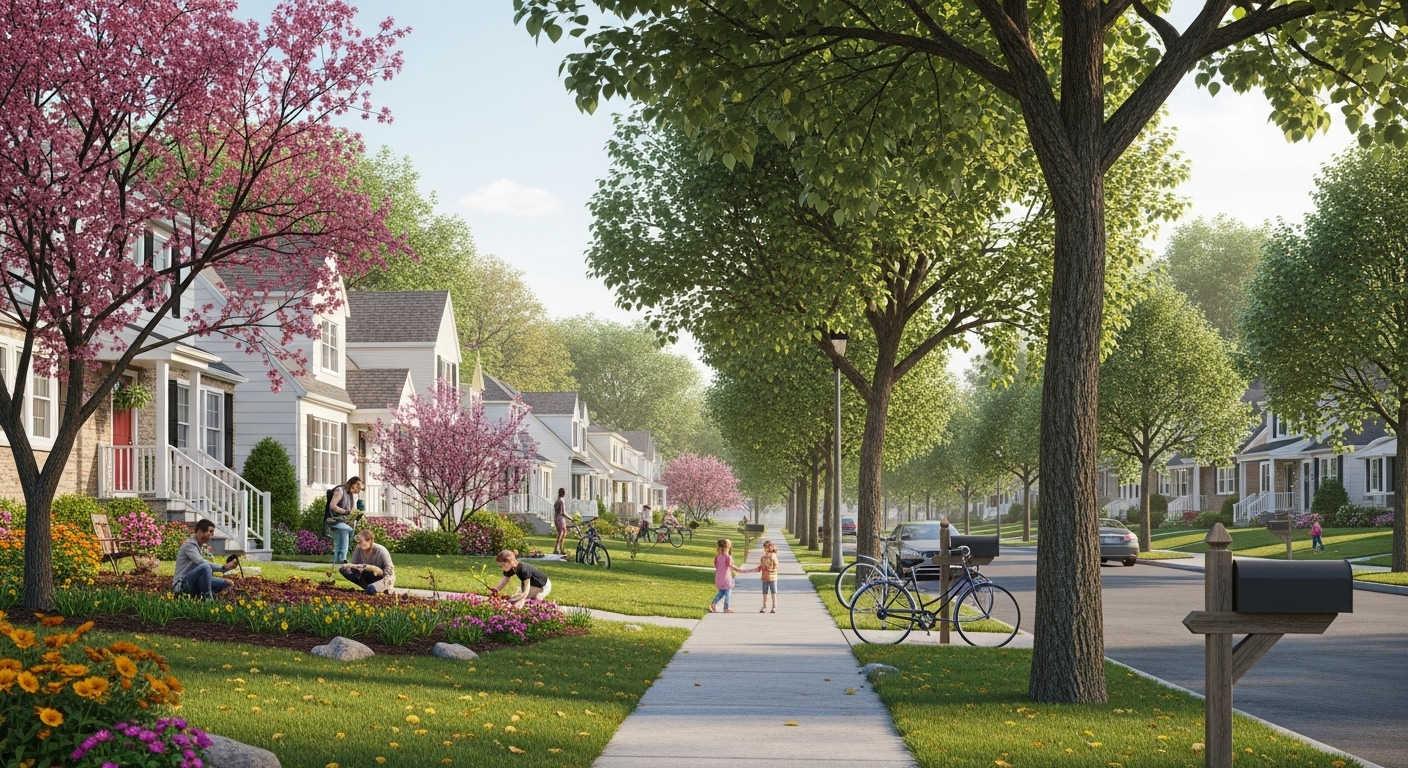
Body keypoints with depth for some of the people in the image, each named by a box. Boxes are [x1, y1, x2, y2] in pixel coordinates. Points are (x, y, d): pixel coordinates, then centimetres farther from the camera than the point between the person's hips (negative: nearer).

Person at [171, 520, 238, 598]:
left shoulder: (201, 547, 16)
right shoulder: (190, 544, -13)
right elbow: (201, 562, -27)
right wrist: (223, 568, -26)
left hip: (193, 583, 9)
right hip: (182, 584, -9)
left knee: (226, 584, 4)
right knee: (205, 567, -35)